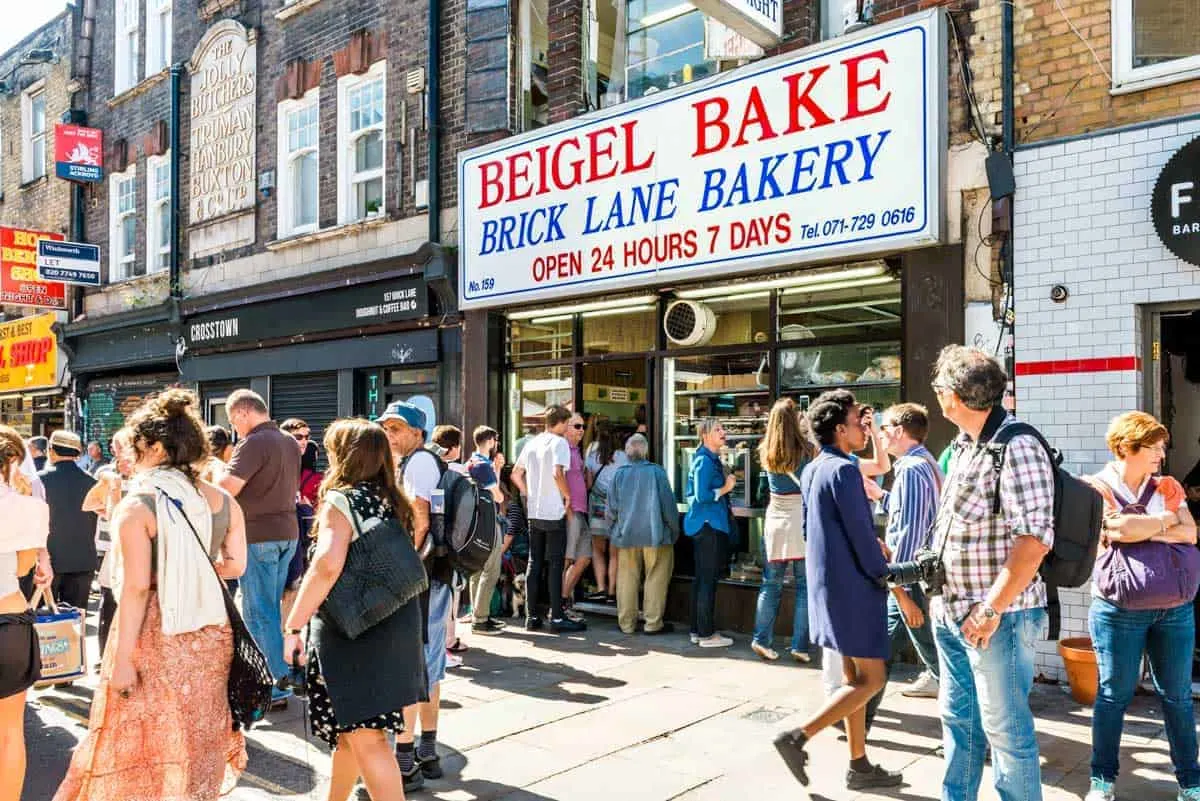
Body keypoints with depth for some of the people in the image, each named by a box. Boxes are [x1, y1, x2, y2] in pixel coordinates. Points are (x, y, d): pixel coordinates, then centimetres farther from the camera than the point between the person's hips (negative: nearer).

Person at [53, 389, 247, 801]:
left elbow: (137, 587, -15)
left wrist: (123, 658, -11)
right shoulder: (217, 497, 0)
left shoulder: (137, 505, -13)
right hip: (208, 632, 5)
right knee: (197, 731, 18)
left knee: (147, 739, 11)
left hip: (155, 635, -5)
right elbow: (237, 563, 4)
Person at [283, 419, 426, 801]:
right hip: (393, 622, 8)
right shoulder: (392, 500, 9)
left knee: (364, 736, -2)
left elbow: (328, 565, -27)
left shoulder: (340, 500, -12)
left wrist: (294, 625, -21)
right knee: (350, 725, 23)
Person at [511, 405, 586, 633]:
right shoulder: (559, 442, -9)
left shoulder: (532, 443, 12)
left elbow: (516, 474, 14)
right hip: (554, 513, -7)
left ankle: (531, 616, 14)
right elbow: (558, 473, -22)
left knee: (534, 563, 10)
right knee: (555, 565, -1)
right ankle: (557, 617, 2)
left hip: (534, 512, 7)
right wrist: (567, 496, -10)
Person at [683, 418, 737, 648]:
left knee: (702, 578, 15)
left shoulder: (711, 458, 15)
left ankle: (698, 630, 23)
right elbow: (702, 495, -23)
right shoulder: (704, 460, -15)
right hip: (708, 525, -10)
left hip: (707, 525, 10)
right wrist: (725, 488, -11)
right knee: (708, 580, -4)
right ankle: (707, 634, 2)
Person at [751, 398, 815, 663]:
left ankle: (762, 640, 13)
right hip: (802, 522, -3)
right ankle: (800, 646, 8)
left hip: (775, 522, 3)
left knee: (771, 584, 11)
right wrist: (808, 431, 17)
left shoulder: (766, 453, 1)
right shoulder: (807, 450, -10)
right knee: (804, 586, 5)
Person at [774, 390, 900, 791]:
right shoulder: (844, 470, -18)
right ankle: (798, 737, -4)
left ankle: (859, 765, 22)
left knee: (854, 677, 15)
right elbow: (862, 536, -19)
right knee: (872, 679, 0)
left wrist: (873, 547, 19)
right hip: (853, 588, -9)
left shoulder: (811, 471, 10)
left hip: (825, 584, 9)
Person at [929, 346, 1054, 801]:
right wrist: (941, 594, 17)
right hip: (952, 614, 9)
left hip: (997, 618, -9)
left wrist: (991, 609, -22)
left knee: (1005, 728, 4)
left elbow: (1034, 538, -25)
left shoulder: (1016, 447, -17)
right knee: (958, 718, 18)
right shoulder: (964, 446, 11)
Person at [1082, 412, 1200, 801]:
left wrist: (1142, 528, -11)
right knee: (1114, 694, 4)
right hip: (1119, 610, -4)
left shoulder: (1168, 487, 11)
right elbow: (1118, 529, -19)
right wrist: (1164, 521, -4)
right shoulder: (1098, 488, -4)